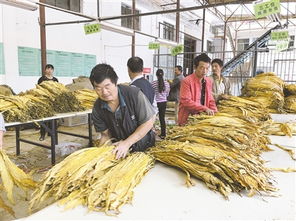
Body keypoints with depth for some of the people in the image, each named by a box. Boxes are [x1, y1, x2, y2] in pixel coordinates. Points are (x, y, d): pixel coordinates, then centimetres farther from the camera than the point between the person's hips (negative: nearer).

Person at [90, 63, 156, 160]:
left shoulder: (134, 94, -23)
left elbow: (149, 121, -17)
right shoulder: (97, 109, -10)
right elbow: (106, 134, 1)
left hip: (144, 147, -4)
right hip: (118, 151, 4)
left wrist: (127, 143, -20)